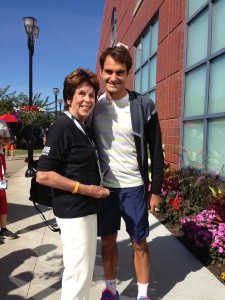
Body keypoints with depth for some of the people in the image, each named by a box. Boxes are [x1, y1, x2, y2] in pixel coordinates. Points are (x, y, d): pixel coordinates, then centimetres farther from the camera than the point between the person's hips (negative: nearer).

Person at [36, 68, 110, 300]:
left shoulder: (83, 128, 10)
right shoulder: (61, 127, -17)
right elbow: (43, 175, -22)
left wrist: (95, 187, 9)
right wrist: (86, 189, -20)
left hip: (86, 209, 9)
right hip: (73, 211, -9)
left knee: (84, 269, 21)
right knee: (78, 272, 2)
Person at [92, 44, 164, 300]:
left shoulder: (144, 105, -9)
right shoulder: (94, 105, 0)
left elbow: (156, 151, -4)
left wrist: (156, 188, -4)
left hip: (134, 187, -3)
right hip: (103, 186, 3)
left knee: (139, 243, 10)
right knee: (107, 240, 15)